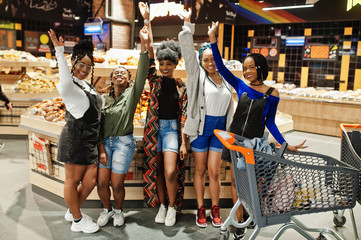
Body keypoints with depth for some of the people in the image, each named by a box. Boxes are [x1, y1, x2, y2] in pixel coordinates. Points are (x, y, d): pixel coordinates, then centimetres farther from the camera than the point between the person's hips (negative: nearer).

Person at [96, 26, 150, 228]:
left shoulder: (131, 94, 1)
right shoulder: (104, 99, 10)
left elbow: (142, 74, -15)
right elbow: (99, 124, 7)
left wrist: (144, 45, -25)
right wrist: (101, 148, -5)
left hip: (124, 142, -3)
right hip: (105, 142, 3)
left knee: (117, 184, 0)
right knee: (102, 183, 1)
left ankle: (119, 210, 28)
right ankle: (107, 209, 29)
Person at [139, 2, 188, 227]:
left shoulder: (181, 86, 1)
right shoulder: (155, 80, 2)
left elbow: (184, 115, -1)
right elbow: (149, 52, -7)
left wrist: (183, 142, -6)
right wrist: (147, 21, -13)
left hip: (172, 128, -1)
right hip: (154, 128, 2)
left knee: (171, 171, -11)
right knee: (157, 170, 9)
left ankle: (172, 207, 12)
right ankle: (161, 205, 26)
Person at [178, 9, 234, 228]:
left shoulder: (225, 79, 8)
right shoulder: (197, 75, -3)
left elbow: (230, 107, 14)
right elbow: (188, 49, -12)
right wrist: (188, 25, -14)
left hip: (219, 128, 2)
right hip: (200, 127, -2)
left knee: (214, 172, 4)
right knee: (200, 170, 8)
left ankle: (215, 209, 21)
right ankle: (201, 209, 21)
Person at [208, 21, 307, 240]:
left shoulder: (272, 95, -5)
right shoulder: (241, 86, -1)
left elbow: (270, 122, 1)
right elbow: (222, 68, -8)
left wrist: (285, 144, -7)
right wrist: (213, 40, -16)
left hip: (254, 142, -2)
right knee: (236, 180, 5)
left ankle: (248, 212, 33)